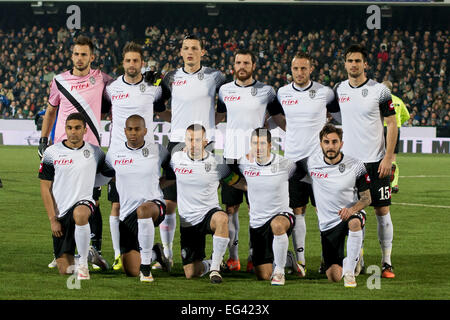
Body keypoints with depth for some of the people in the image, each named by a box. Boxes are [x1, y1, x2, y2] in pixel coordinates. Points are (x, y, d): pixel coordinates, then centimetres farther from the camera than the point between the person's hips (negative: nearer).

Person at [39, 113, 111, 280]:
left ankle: (83, 264, -25)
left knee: (80, 214, -42)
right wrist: (52, 219, -4)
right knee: (64, 270, -3)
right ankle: (89, 254, 31)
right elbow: (45, 188, 1)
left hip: (84, 203, -1)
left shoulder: (95, 152, 3)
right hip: (61, 213, 1)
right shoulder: (52, 152, 0)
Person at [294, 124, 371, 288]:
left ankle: (350, 271, -24)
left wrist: (352, 209, -24)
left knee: (354, 223, -42)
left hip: (351, 213, -2)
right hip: (328, 223, 2)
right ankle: (350, 260, 31)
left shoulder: (355, 166, -11)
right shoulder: (311, 162, -6)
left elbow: (366, 198, -5)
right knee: (334, 277, -6)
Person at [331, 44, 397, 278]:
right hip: (348, 160, 3)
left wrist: (388, 157, -10)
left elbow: (392, 124, -3)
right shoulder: (339, 90, 6)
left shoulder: (379, 90, -5)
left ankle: (387, 261, 3)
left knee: (382, 210, -2)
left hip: (376, 161, -3)